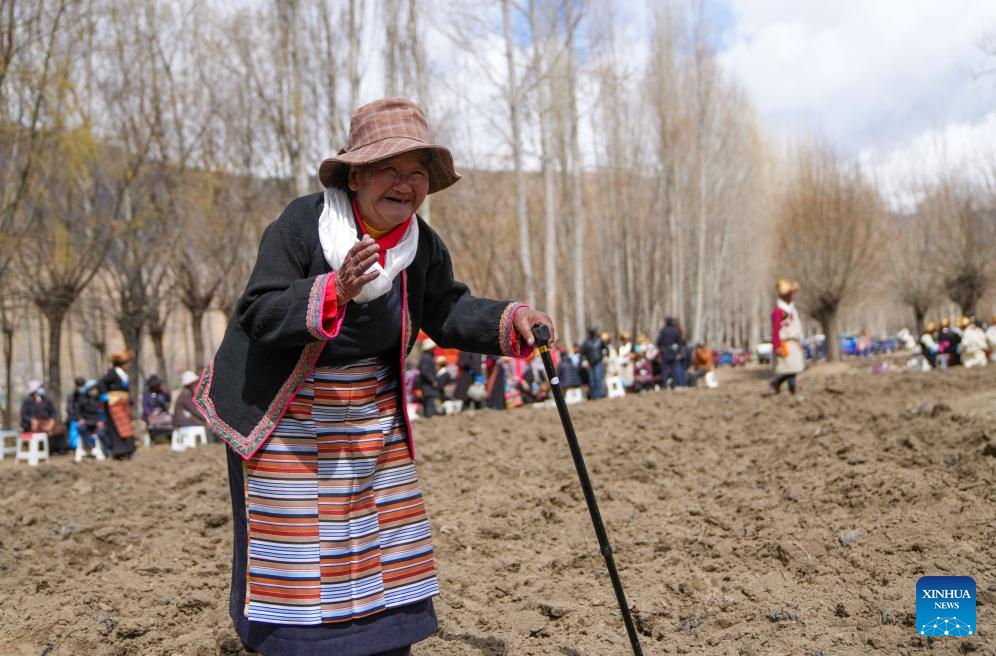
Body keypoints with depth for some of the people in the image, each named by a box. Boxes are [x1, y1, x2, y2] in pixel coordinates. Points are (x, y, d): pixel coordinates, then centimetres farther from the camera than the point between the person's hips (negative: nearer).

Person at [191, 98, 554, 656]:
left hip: (372, 414, 6)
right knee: (295, 547, 0)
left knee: (381, 538, 14)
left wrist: (510, 321, -10)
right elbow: (256, 315, -26)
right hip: (285, 418, -5)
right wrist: (332, 293, -42)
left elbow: (447, 311, 7)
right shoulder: (300, 225, -22)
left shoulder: (424, 246, -5)